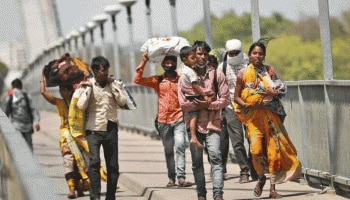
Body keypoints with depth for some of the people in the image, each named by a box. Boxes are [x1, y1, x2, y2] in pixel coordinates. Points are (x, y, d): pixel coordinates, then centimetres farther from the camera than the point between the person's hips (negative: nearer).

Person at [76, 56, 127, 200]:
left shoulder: (113, 84, 8)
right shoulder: (87, 85, -1)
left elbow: (122, 102, -4)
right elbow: (81, 106, -13)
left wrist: (112, 85, -5)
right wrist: (89, 87, -12)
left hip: (111, 129, 3)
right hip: (94, 129, -3)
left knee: (113, 165, 5)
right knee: (94, 161, -20)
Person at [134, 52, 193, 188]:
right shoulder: (158, 81, 9)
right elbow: (137, 80, 3)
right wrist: (143, 63, -2)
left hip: (179, 119, -2)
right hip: (164, 120, 2)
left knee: (180, 146, -16)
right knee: (168, 150, 8)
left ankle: (181, 177, -20)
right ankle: (172, 178, 16)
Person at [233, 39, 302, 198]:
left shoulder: (270, 71, 4)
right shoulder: (243, 74, 1)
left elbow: (279, 93, 8)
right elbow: (236, 97, 4)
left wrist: (274, 93, -15)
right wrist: (247, 105, -14)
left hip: (269, 115, 2)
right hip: (252, 116, -1)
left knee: (273, 149, -3)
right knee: (256, 149, -16)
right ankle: (261, 178, 13)